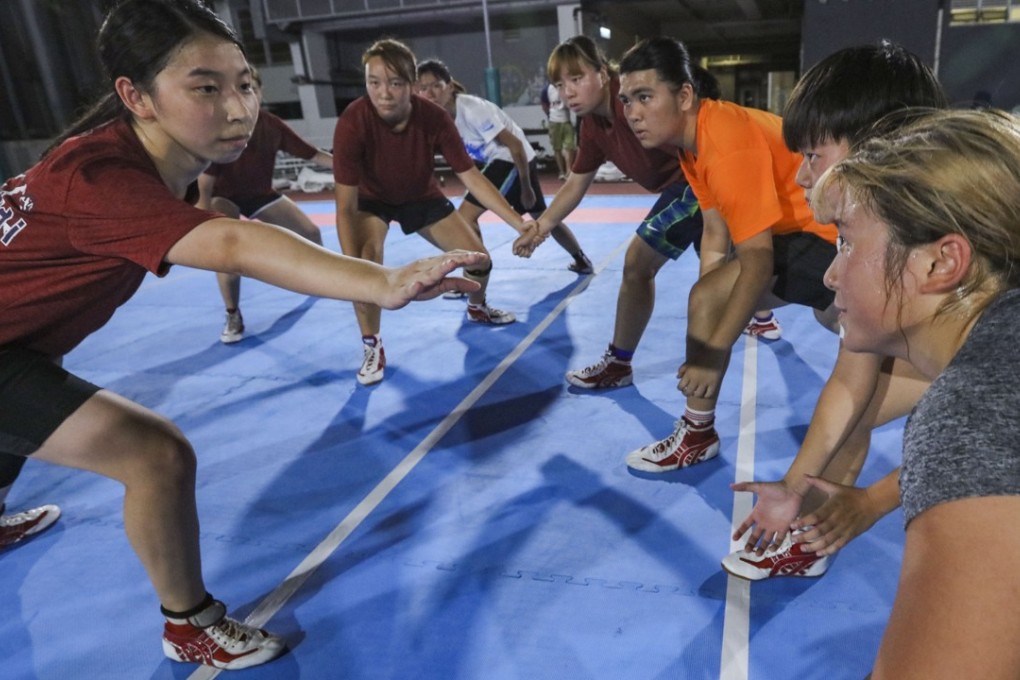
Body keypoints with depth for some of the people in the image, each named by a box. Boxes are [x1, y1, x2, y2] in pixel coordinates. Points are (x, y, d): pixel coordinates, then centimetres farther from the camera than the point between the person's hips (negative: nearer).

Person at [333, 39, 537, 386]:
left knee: (479, 259, 0)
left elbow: (471, 177, -22)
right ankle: (372, 347, -6)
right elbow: (346, 207, -34)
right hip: (372, 199, -2)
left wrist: (517, 221, -29)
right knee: (365, 264, -30)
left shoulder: (434, 118, -29)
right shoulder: (353, 123, -35)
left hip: (422, 196, 3)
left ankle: (477, 308, 36)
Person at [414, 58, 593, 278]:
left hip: (515, 159, -9)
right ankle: (582, 260, 42)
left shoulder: (471, 109, -28)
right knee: (541, 216, 24)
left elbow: (515, 144, -24)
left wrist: (526, 188, -18)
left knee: (465, 215, -18)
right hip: (498, 160, 9)